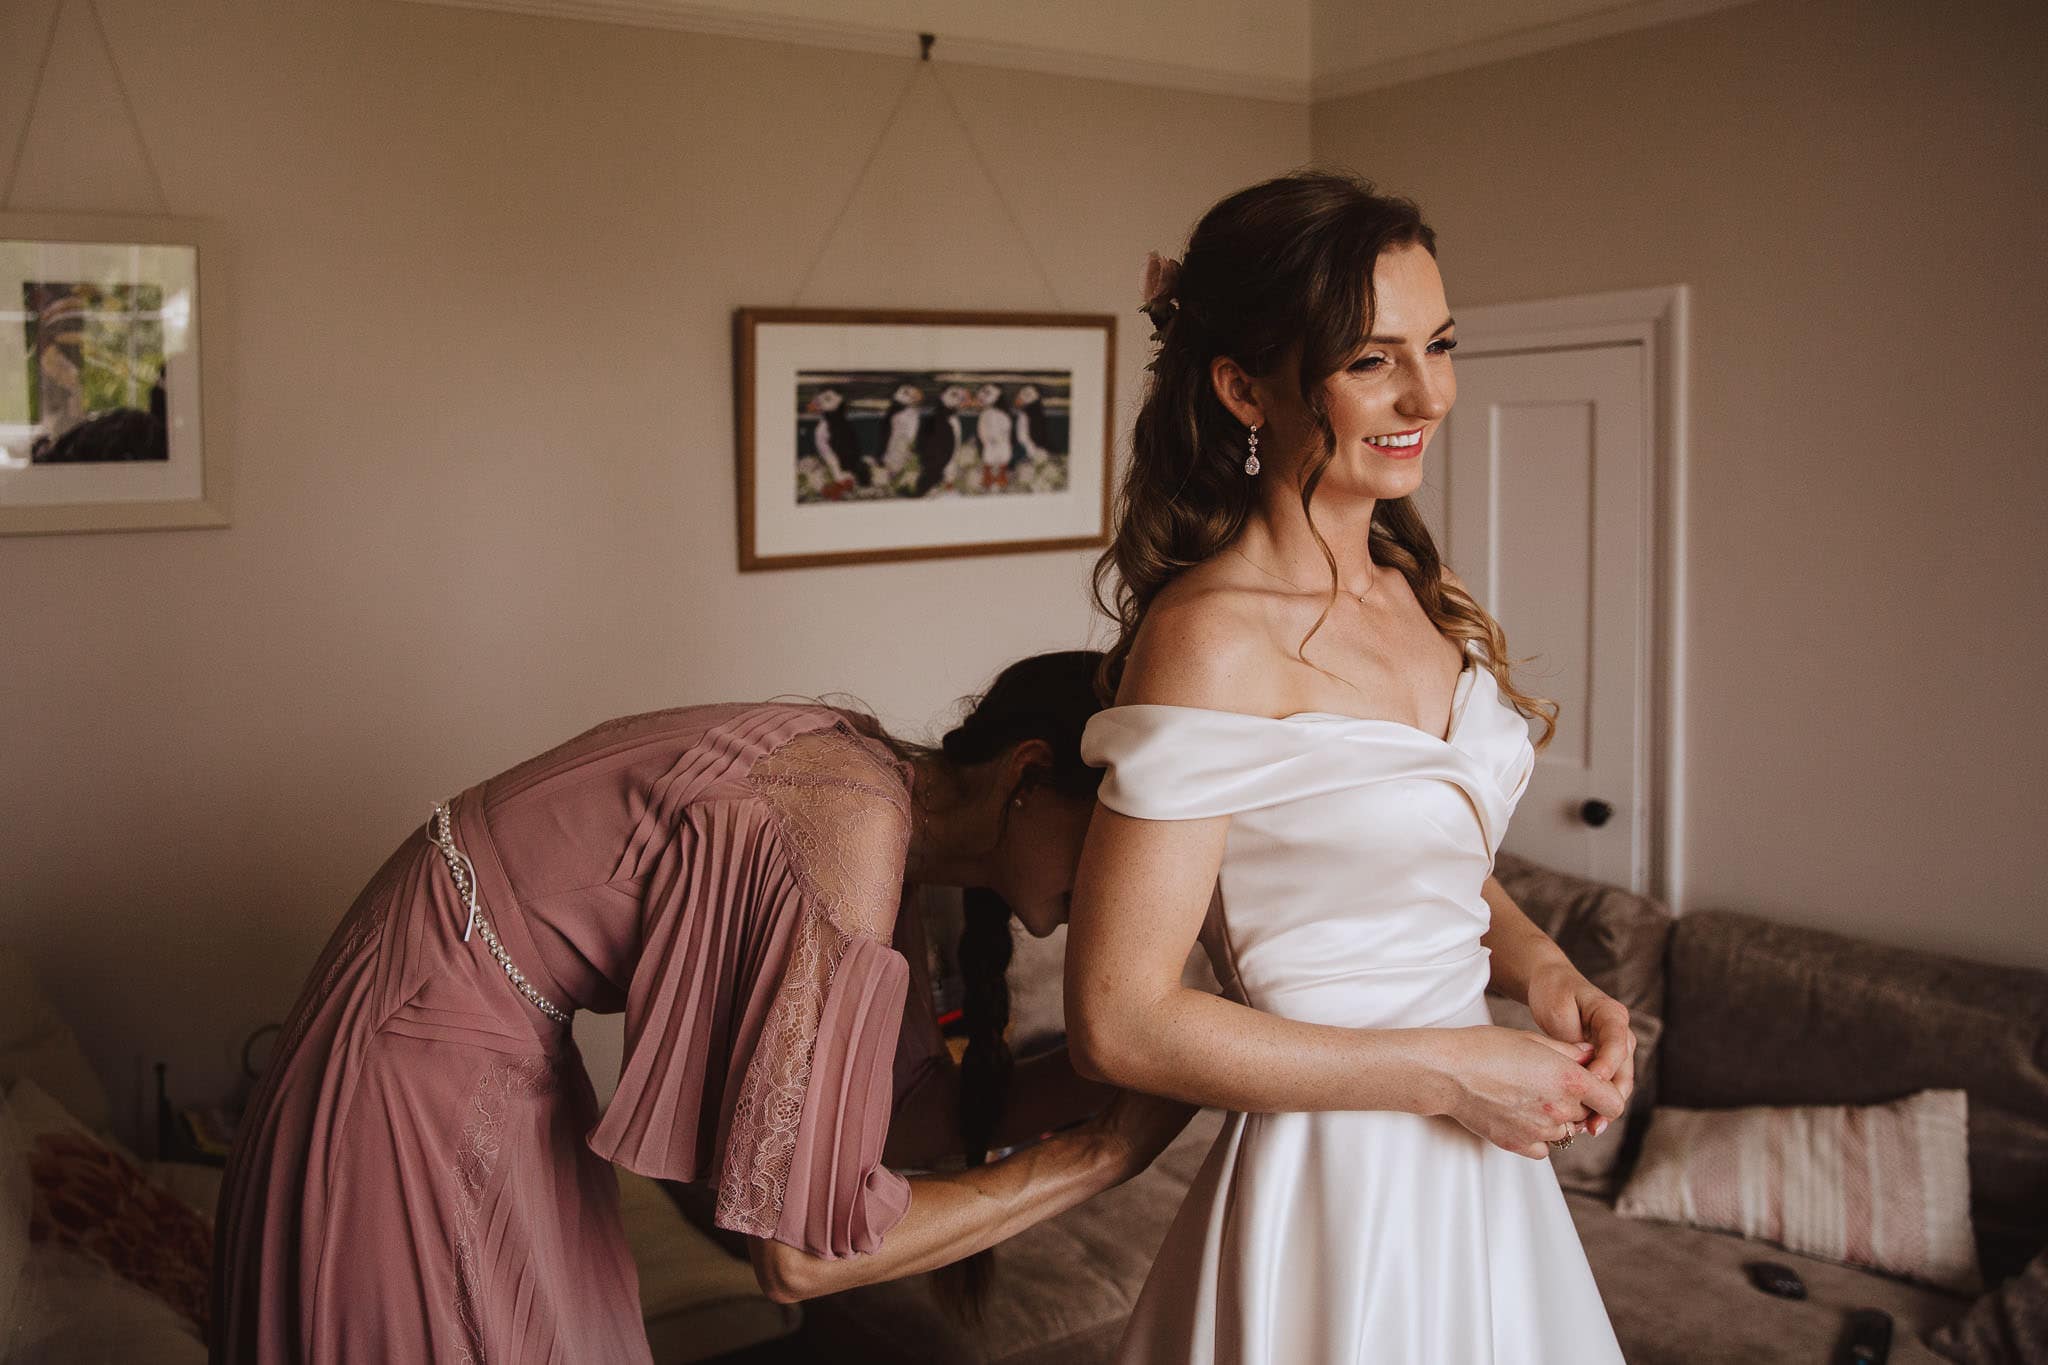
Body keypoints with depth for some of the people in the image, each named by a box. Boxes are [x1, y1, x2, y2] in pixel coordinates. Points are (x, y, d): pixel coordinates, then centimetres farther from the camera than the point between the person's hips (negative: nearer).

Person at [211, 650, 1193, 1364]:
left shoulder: (871, 775, 0)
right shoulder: (856, 826, -28)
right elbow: (802, 1250, -29)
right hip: (422, 1075, -9)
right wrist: (1102, 1152, -23)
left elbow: (932, 1115, 5)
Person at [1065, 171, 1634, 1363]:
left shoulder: (1423, 594, 2)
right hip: (1338, 1185, -7)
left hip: (1479, 1162, 8)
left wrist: (1540, 967, -4)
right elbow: (1121, 1022, -22)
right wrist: (1446, 1069, -18)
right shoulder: (1213, 639, -22)